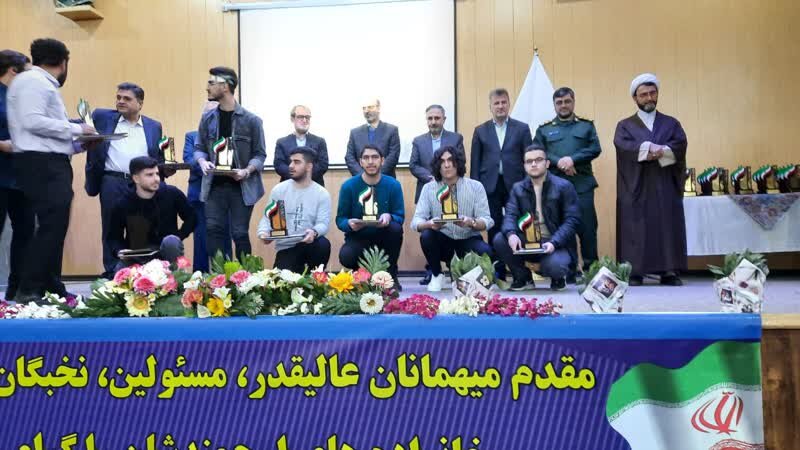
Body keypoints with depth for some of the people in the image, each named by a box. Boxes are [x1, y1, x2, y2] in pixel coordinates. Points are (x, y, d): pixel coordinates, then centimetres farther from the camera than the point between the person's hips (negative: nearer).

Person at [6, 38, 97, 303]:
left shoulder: (43, 84, 24)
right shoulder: (32, 80, -5)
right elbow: (32, 121, -19)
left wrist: (78, 146, 11)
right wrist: (76, 129, -12)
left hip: (50, 164, 10)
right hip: (41, 164, -10)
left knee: (54, 227, 10)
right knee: (51, 226, -15)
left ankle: (52, 289, 15)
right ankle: (28, 290, -11)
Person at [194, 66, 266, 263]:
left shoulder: (251, 120, -4)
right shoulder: (207, 118, 8)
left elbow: (260, 154, -2)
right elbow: (199, 148, 13)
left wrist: (247, 171, -19)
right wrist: (203, 162, -9)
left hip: (242, 186, -3)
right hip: (215, 185, 3)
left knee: (240, 233, 2)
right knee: (213, 230, 0)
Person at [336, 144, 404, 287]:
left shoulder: (393, 185, -6)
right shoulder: (348, 186, -7)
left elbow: (400, 216, -8)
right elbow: (340, 219, -6)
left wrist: (388, 216, -32)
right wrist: (349, 223, -30)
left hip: (383, 237, 1)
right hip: (358, 237, -1)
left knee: (395, 228, -32)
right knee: (345, 256, -32)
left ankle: (391, 275, -10)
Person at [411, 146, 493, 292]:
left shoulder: (476, 186, -8)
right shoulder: (429, 188, -6)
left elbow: (487, 221, -13)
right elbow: (416, 221, -12)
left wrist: (471, 222, -36)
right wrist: (430, 223, -35)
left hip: (468, 240, 0)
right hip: (442, 241, 1)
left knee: (485, 252, -31)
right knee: (426, 235, -30)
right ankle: (437, 275, -1)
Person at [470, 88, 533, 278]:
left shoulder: (522, 128, 8)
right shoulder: (480, 130, 10)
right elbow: (475, 162, 7)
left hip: (515, 185, -1)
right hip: (490, 186, 1)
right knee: (494, 231, 4)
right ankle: (498, 273, 11)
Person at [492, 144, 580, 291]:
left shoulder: (564, 186, -3)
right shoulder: (518, 188, 8)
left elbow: (572, 219, -10)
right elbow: (510, 215, -4)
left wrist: (554, 243, -26)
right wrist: (511, 234, -29)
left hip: (555, 244, -4)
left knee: (554, 266, -36)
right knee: (499, 240, -23)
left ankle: (558, 277, 6)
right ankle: (523, 277, 2)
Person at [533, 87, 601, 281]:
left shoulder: (587, 126, 14)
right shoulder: (544, 129, 14)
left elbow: (595, 149, 2)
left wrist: (572, 159, -12)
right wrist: (559, 162, -12)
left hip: (582, 184, 0)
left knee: (587, 227, -2)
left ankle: (591, 268, 9)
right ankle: (569, 271, 8)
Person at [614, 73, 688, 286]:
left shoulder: (671, 123, 17)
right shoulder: (625, 125, 13)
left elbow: (680, 145, -3)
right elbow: (623, 145, -9)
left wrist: (654, 151, -19)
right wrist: (653, 148, -19)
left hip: (665, 188, 2)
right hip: (636, 188, -1)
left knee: (668, 228, -2)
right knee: (636, 230, -5)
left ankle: (669, 271, 1)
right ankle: (635, 273, -3)